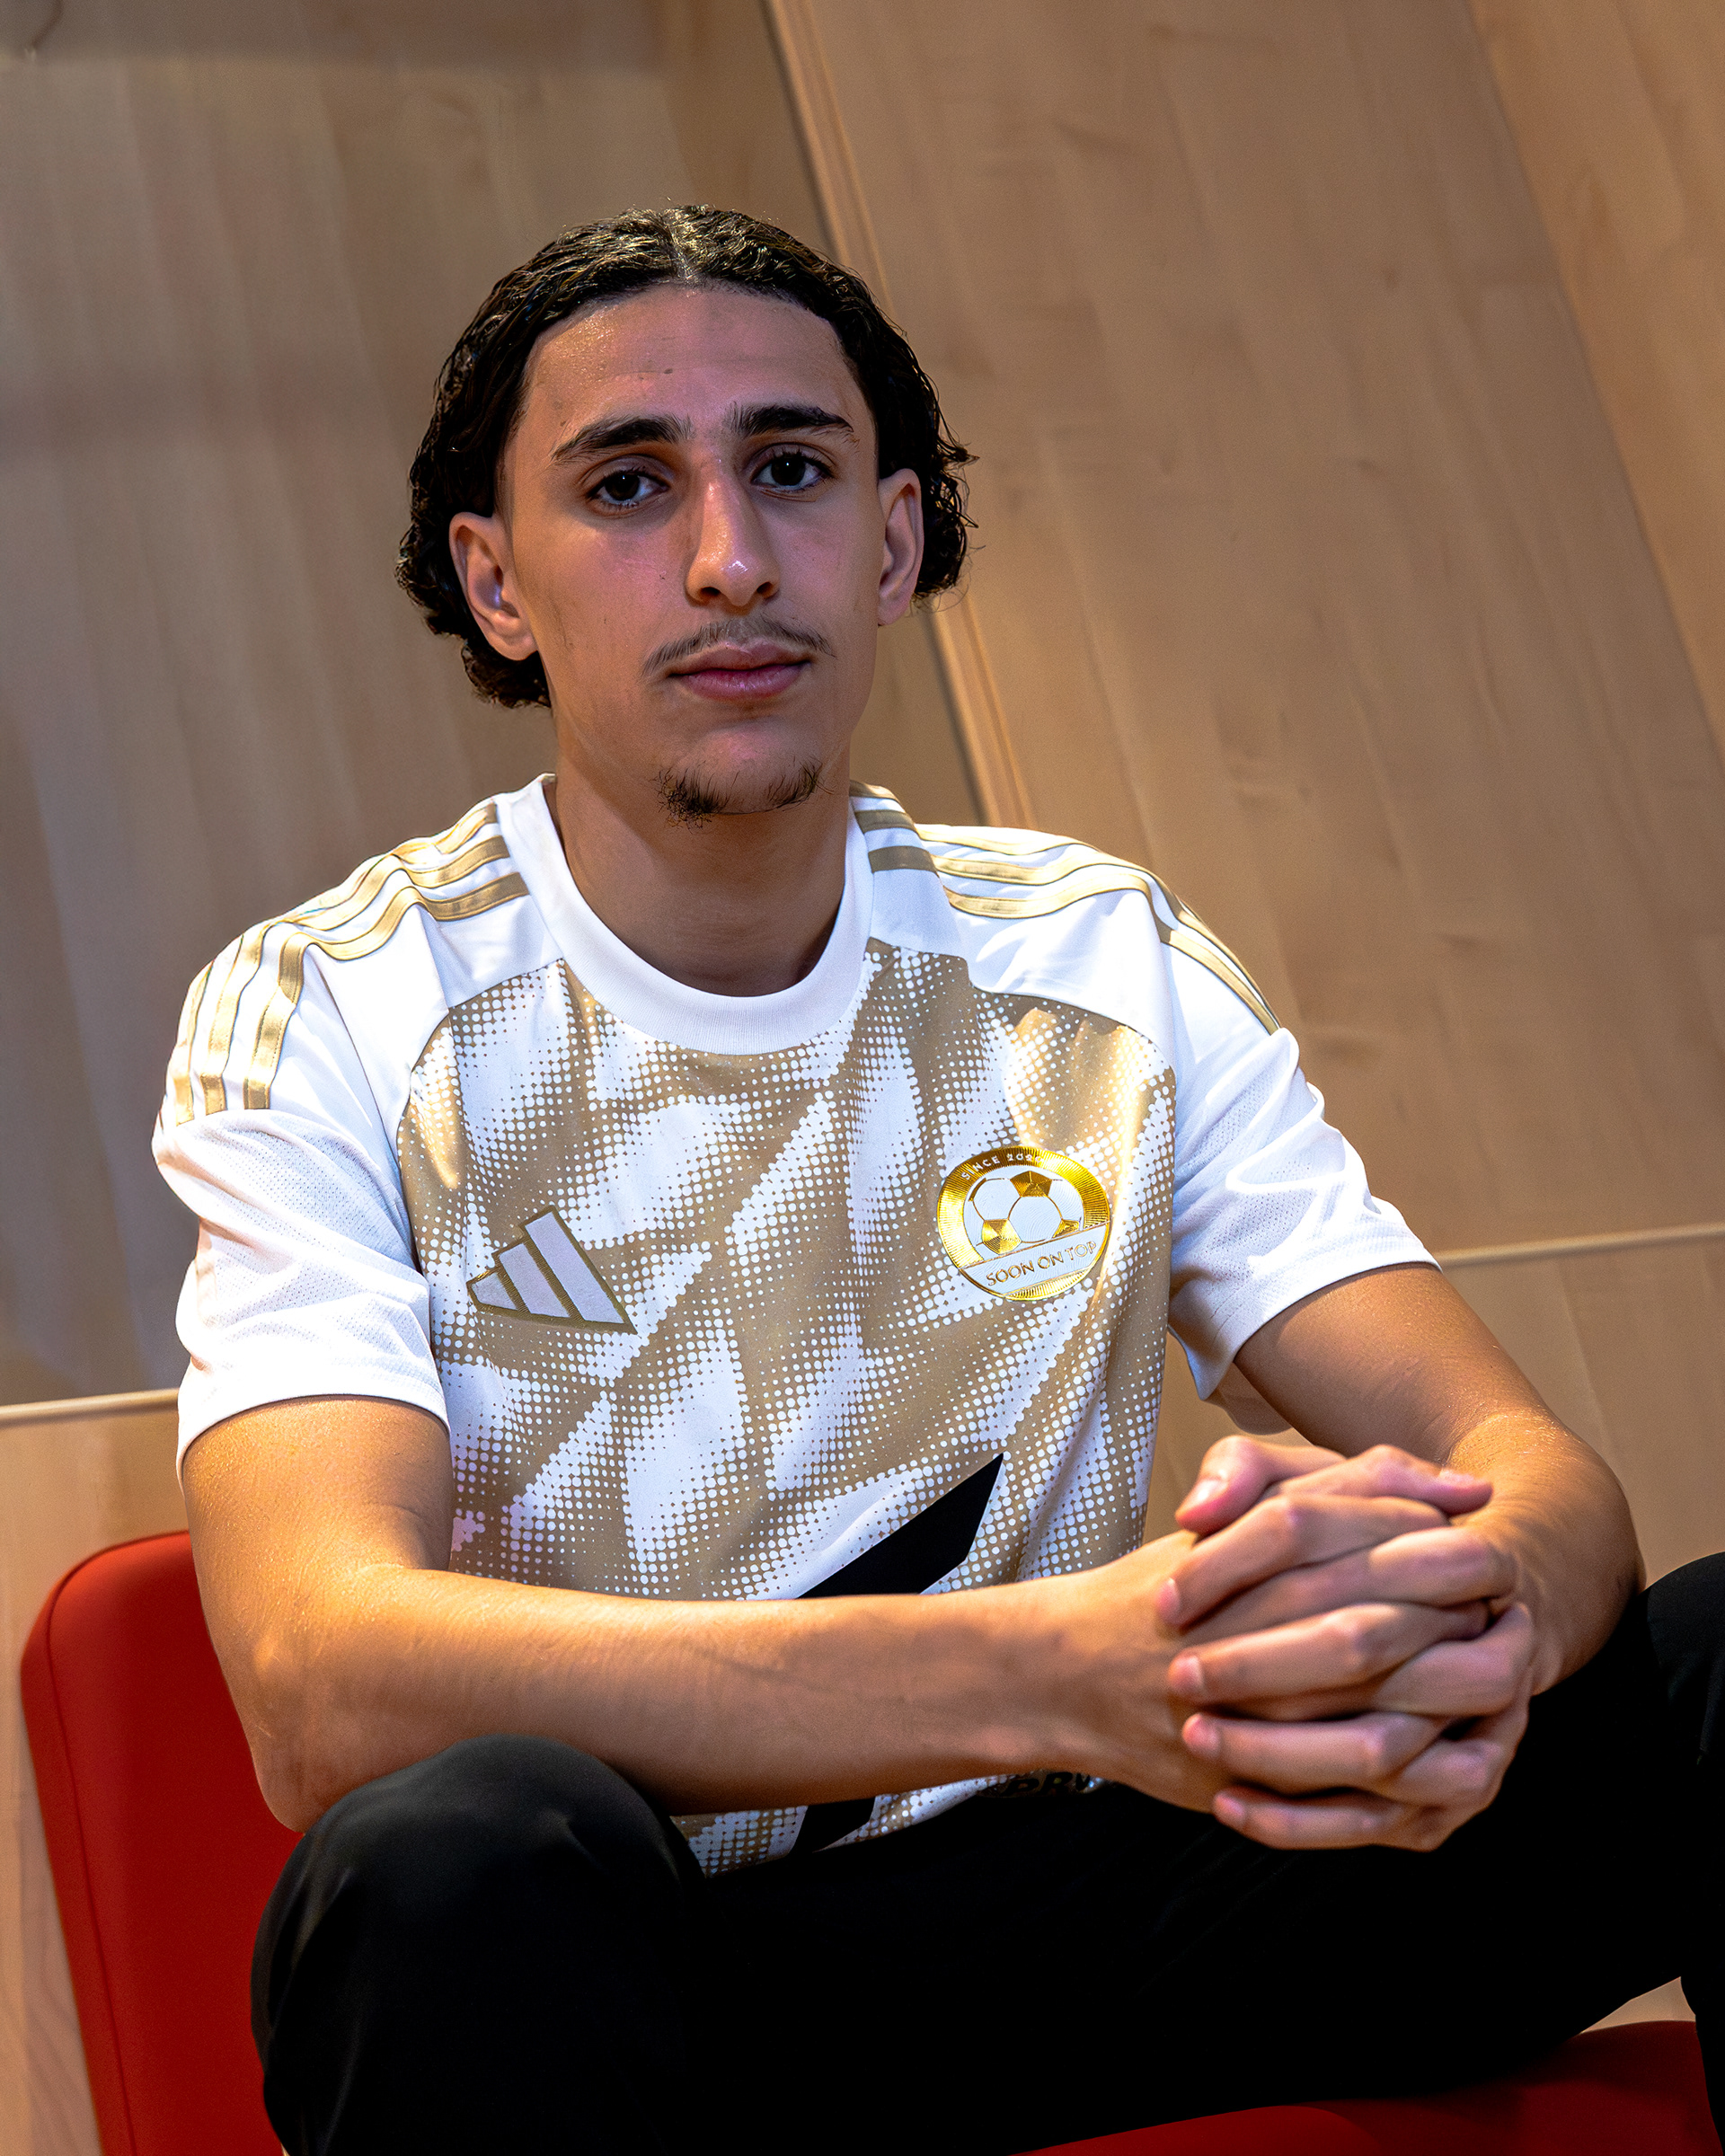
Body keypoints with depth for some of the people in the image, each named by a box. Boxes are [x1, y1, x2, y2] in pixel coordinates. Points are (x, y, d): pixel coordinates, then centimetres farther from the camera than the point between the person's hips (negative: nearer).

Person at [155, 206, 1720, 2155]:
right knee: (460, 1849, -38)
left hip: (1049, 1912, 3)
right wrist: (1048, 1669, -41)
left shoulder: (1109, 973, 2)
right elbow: (322, 1688, -26)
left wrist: (1461, 1610, -33)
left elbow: (1529, 1463, -5)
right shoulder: (318, 1024, -10)